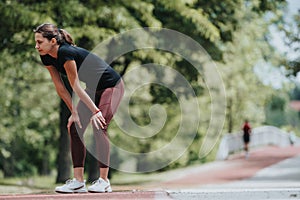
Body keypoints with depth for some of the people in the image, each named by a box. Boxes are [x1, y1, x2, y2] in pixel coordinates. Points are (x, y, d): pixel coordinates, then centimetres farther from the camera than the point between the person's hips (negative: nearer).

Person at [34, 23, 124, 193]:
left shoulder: (66, 53, -31)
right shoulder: (47, 58, -7)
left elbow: (76, 87, -27)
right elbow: (60, 88, -1)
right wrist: (74, 112, -2)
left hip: (112, 86, -9)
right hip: (93, 89, 9)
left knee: (99, 126, -21)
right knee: (75, 126, -3)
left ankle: (104, 181, -16)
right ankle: (78, 181, -3)